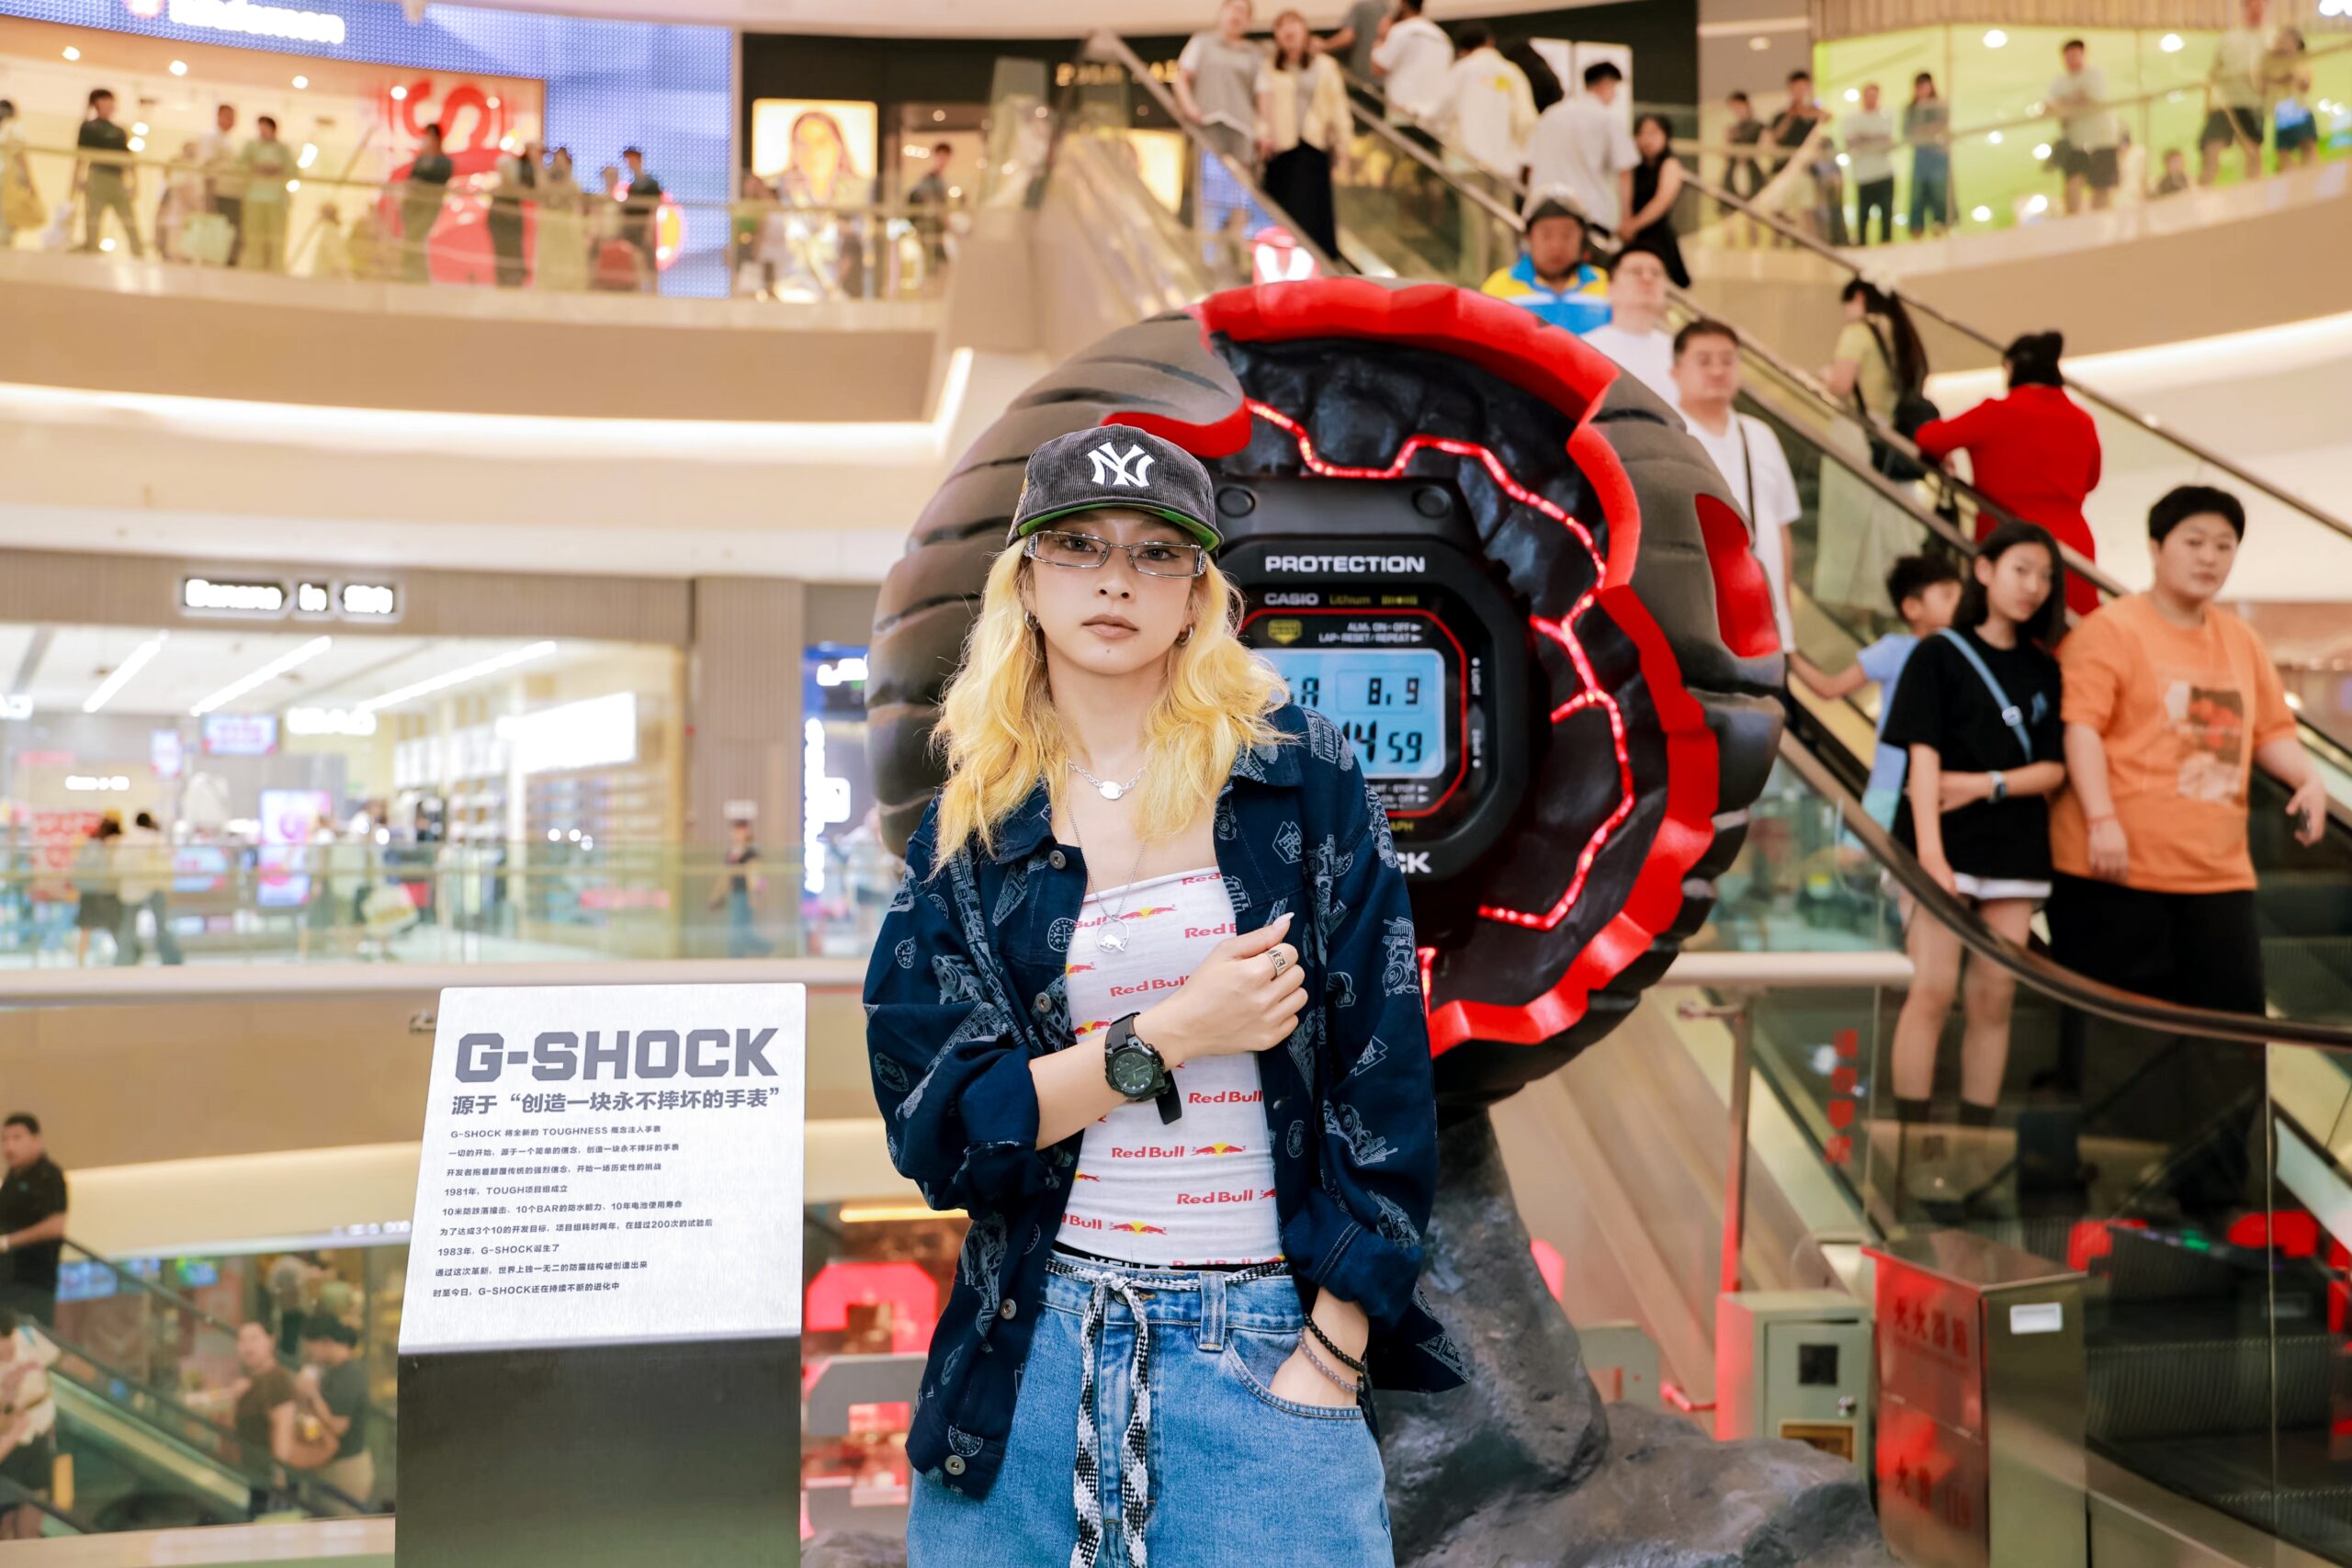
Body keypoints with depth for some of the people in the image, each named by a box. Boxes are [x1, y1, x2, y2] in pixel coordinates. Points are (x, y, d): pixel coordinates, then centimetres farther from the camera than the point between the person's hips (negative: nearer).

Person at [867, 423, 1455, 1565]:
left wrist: (1335, 1342, -8)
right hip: (1033, 1352, 2)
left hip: (1265, 1352, -1)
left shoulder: (1302, 780, -2)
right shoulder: (967, 830, 3)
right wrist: (1171, 1033, -14)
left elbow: (1382, 1082, -3)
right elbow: (932, 1126, -4)